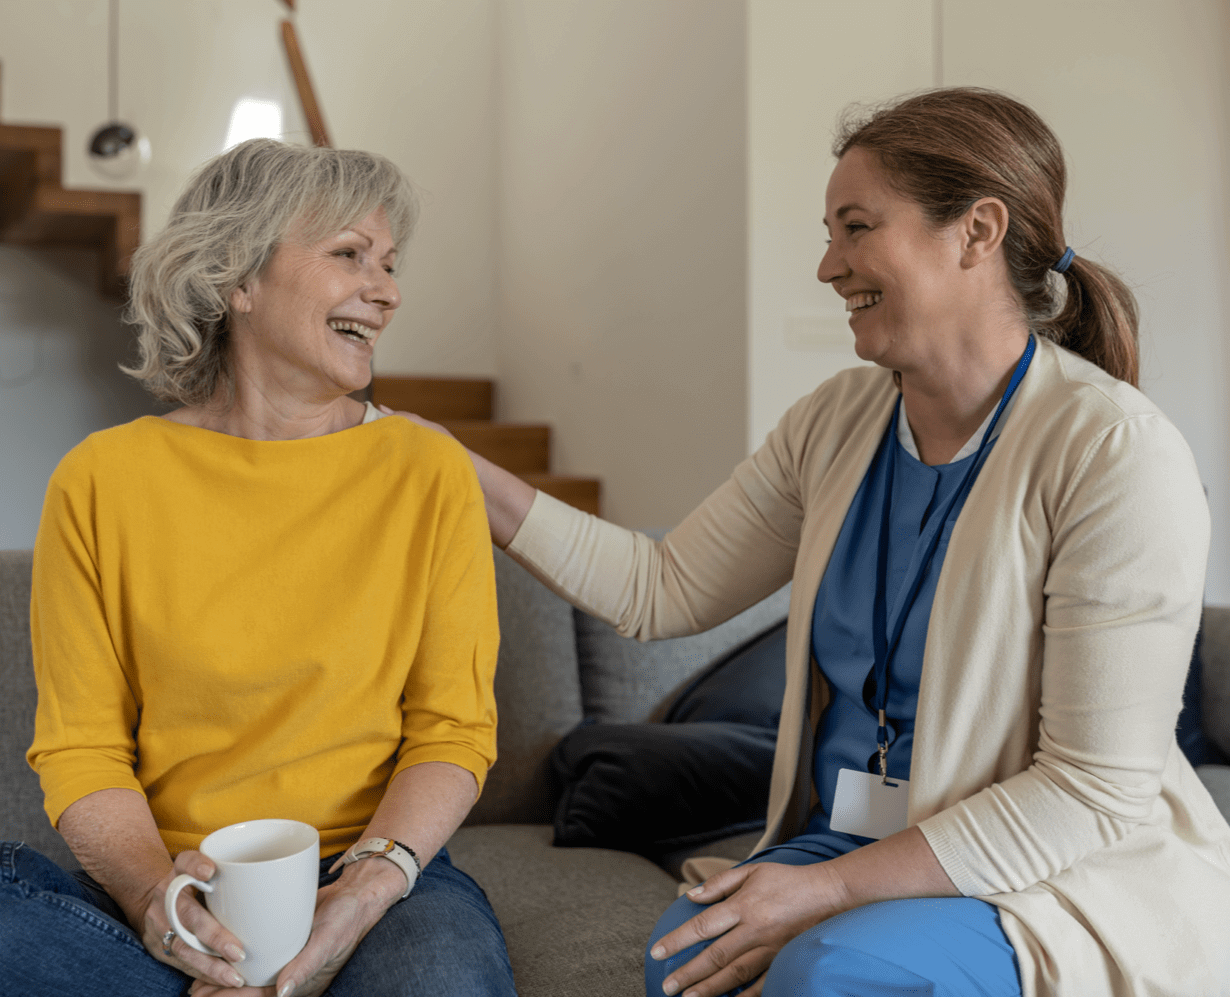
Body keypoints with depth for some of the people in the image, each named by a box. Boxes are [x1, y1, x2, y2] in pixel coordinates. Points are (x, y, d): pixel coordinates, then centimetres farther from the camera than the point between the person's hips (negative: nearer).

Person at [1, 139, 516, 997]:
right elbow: (80, 751, 1)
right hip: (171, 894, 2)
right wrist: (153, 893, -19)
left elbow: (453, 728, 0)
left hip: (378, 874, -1)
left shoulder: (430, 473, 2)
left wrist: (371, 886, -18)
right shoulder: (101, 482, 2)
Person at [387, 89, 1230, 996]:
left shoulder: (1116, 453, -18)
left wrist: (828, 891, -21)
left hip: (1073, 878, -4)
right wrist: (464, 474, 3)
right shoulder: (839, 421, 3)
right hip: (853, 845, 4)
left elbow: (1096, 792, -18)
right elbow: (663, 589, 7)